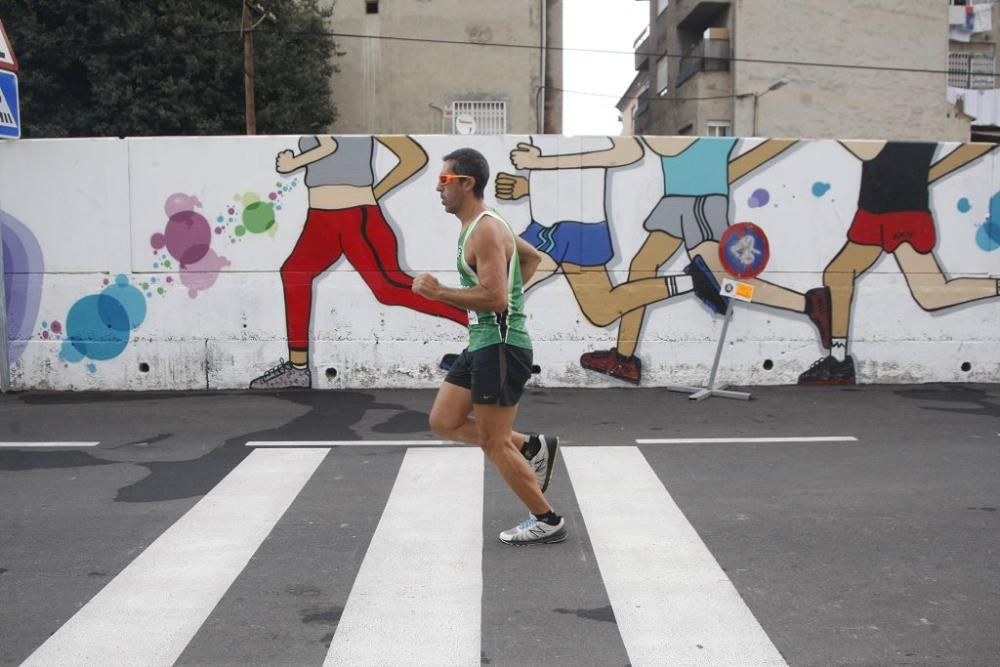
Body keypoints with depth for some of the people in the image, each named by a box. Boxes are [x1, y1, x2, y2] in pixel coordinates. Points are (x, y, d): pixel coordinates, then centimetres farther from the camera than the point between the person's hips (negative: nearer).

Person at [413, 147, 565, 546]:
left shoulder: (485, 231, -17)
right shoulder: (482, 226, 14)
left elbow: (494, 298, -27)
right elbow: (533, 257, 28)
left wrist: (437, 292, -19)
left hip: (501, 346, -10)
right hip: (482, 343, 10)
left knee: (493, 443, -2)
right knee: (443, 422, 12)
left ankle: (547, 522, 12)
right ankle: (531, 448, 18)